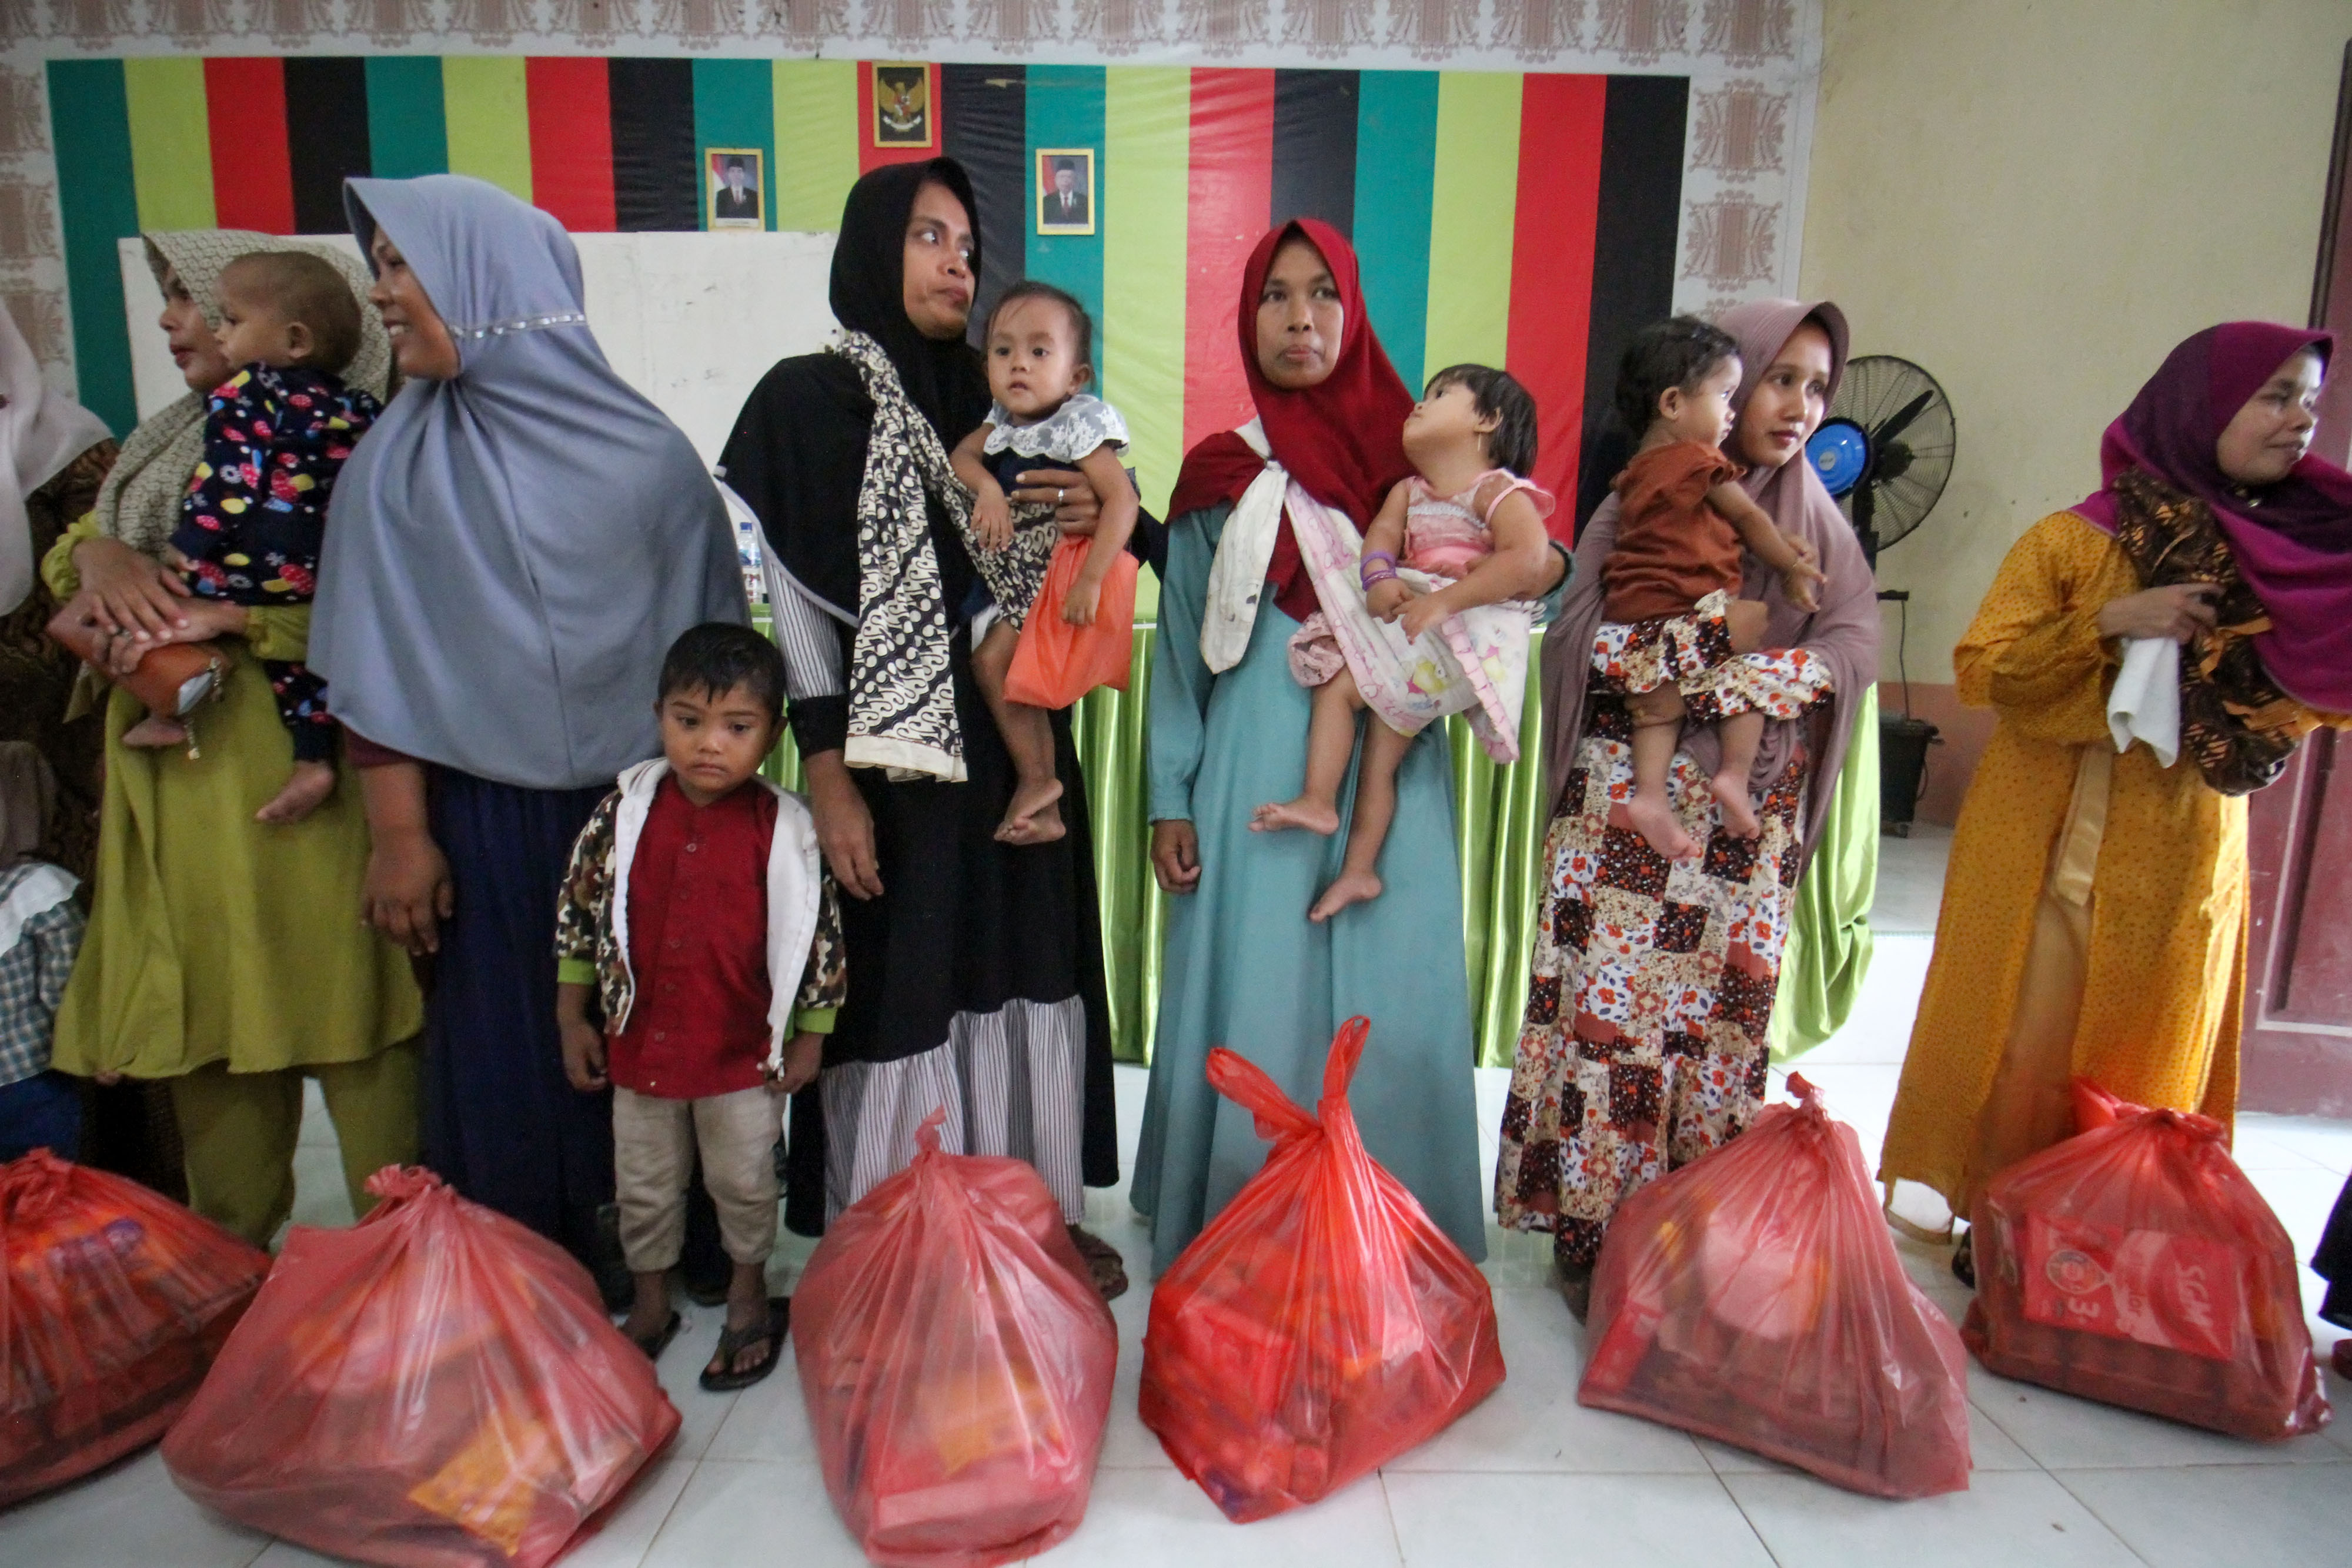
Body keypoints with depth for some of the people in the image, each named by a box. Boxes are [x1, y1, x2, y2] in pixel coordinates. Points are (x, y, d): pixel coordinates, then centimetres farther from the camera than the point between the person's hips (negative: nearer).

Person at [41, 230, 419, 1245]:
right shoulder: (168, 440, 19)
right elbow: (75, 555, 19)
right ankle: (229, 1256, 29)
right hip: (182, 780, 7)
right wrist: (98, 553, -4)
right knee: (206, 1008, 13)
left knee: (343, 1002, -1)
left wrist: (232, 615, -21)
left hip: (301, 773, -7)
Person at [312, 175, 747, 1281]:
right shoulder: (394, 467, 1)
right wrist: (398, 834, -4)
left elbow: (715, 642, 2)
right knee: (507, 1048, 9)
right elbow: (377, 672, 0)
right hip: (486, 816, 1)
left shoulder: (647, 456, -2)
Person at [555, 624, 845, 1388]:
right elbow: (578, 909, 2)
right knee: (644, 1185, 19)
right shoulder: (626, 810, -8)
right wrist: (572, 1019, 4)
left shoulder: (786, 829, -13)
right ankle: (650, 1304, 42)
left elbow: (818, 934, -5)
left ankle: (748, 1296, 41)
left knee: (744, 1182, 16)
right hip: (640, 1040, 2)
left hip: (745, 1051, -2)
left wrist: (809, 1038, -1)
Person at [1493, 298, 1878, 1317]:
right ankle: (1592, 1235, 9)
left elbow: (1853, 648, -5)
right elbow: (1584, 640, -11)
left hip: (1748, 826, 3)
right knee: (1610, 1005, -3)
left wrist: (1715, 681, -20)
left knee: (1720, 1017, 7)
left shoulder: (1814, 520, 11)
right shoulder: (1644, 504, 2)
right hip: (1627, 806, -3)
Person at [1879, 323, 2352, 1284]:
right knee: (2031, 1047, 3)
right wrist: (2111, 624, -20)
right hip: (2056, 849, -3)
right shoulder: (2075, 542, -5)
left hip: (2188, 858, 4)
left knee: (2148, 1060, 11)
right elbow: (1980, 668, -9)